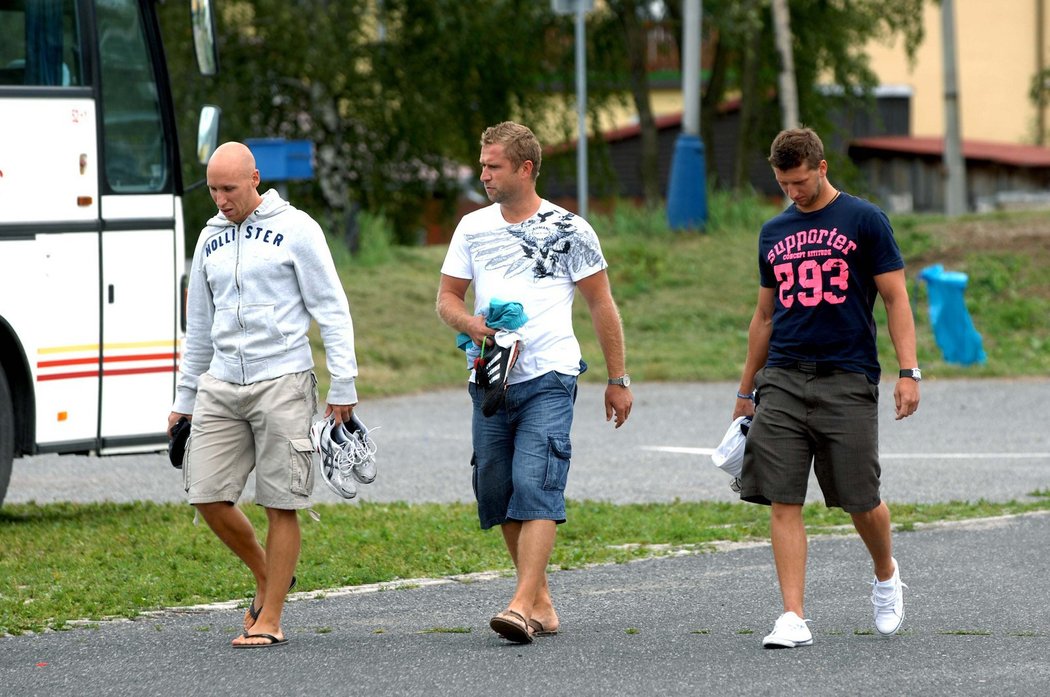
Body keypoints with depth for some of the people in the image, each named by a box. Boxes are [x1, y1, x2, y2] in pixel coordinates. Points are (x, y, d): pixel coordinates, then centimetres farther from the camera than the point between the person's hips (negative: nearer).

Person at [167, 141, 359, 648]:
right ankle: (267, 578, 20)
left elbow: (331, 310, -3)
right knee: (208, 495, -3)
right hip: (221, 385, 5)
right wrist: (185, 399, 20)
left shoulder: (294, 229, -3)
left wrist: (343, 385, -8)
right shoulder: (211, 239, 14)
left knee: (281, 505, -4)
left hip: (281, 381, -5)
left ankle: (270, 619, 1)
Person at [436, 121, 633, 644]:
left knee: (536, 487, -17)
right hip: (491, 380, 5)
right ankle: (542, 603, 17)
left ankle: (523, 606, -25)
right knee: (496, 492, 6)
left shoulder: (569, 231, 0)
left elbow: (602, 306, 5)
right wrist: (469, 322, -10)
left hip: (548, 378, -5)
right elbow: (447, 297, 14)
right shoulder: (473, 227, 11)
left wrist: (618, 380, 4)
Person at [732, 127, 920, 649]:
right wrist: (745, 391, 21)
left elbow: (896, 298, -1)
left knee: (860, 500, 0)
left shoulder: (864, 221, 0)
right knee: (783, 502, -7)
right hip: (782, 381, 4)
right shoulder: (774, 233, 14)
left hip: (847, 380, -4)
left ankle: (886, 576, 31)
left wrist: (909, 371, -11)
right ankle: (793, 618, -7)